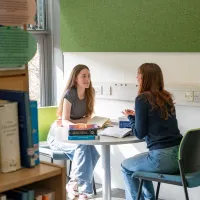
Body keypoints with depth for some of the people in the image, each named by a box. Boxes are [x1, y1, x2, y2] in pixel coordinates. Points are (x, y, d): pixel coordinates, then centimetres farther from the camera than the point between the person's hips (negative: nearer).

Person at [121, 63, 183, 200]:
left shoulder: (142, 98, -8)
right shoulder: (166, 97, 13)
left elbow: (140, 133, -5)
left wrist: (131, 117, 12)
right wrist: (137, 116, 21)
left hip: (163, 157, -7)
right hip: (180, 154, 7)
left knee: (126, 166, 20)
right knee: (140, 163, 32)